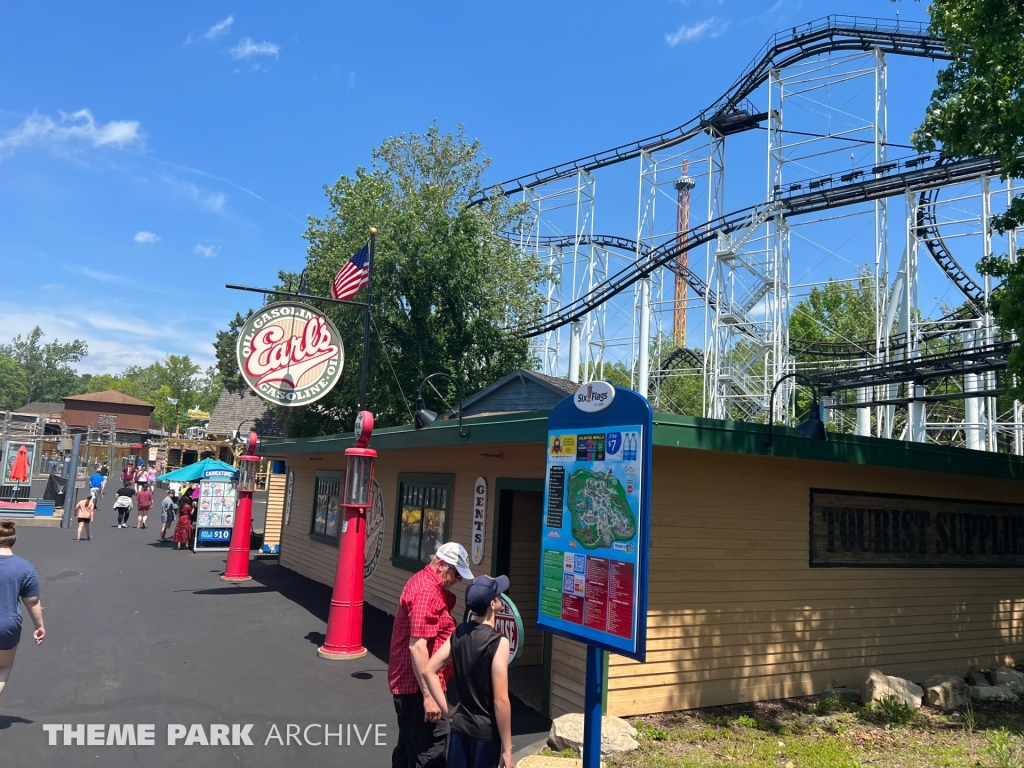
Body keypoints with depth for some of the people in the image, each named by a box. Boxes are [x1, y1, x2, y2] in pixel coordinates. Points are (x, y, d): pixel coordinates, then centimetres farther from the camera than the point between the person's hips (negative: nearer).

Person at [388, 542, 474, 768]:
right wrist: (428, 695, -25)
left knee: (409, 748, 19)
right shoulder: (426, 591, -21)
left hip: (408, 682, 11)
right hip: (418, 686, -11)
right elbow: (417, 646, -26)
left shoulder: (426, 583, 12)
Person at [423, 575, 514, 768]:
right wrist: (507, 749, -14)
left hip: (460, 725, 6)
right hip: (486, 732, -6)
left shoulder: (459, 633, -1)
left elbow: (428, 671, 2)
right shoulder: (498, 642, -21)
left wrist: (447, 710, 6)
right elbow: (500, 701, -21)